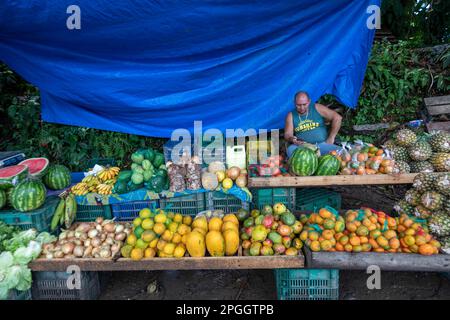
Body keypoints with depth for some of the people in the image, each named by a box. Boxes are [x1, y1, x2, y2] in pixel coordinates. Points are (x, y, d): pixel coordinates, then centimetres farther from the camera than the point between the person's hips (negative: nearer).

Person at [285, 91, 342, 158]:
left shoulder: (317, 108, 4)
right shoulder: (291, 115, 6)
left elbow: (337, 118, 3)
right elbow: (287, 134, 2)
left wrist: (331, 138, -1)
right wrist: (291, 139, -23)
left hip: (321, 144, 0)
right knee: (291, 149, -35)